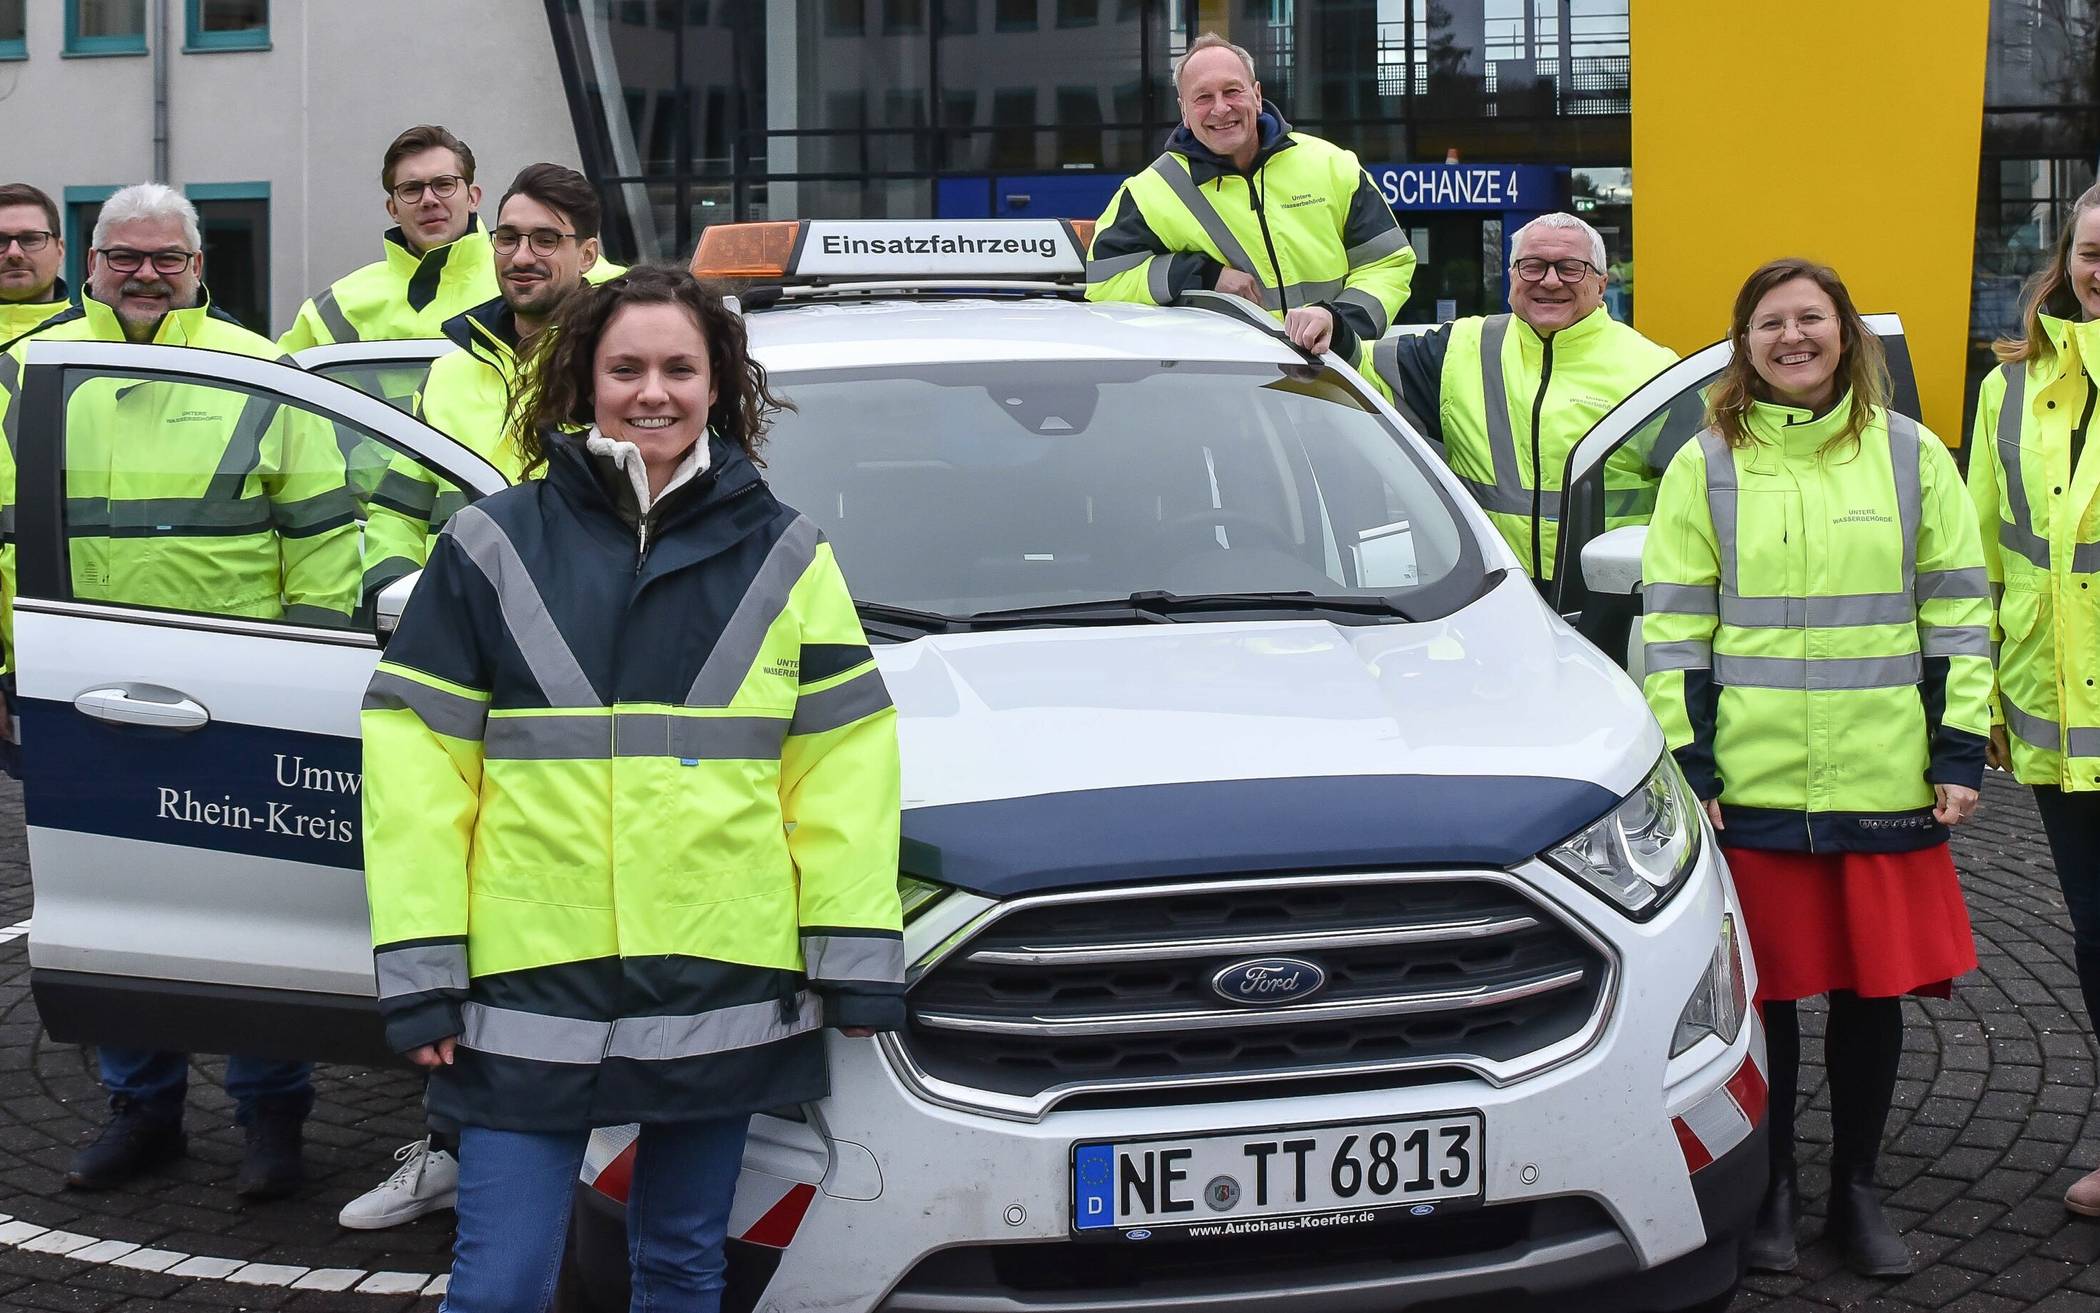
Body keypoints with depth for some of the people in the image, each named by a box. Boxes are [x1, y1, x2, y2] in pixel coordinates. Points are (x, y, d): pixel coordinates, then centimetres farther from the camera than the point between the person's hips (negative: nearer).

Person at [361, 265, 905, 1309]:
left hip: (725, 988, 2)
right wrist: (416, 970, -7)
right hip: (530, 988, -1)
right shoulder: (493, 547, 2)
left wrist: (857, 960, -1)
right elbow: (415, 763, -1)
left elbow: (840, 768, 5)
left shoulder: (783, 556, 7)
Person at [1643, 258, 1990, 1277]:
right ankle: (1772, 1188, 21)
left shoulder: (1913, 457, 6)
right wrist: (1685, 763, -4)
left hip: (1886, 783, 1)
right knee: (1767, 989, 5)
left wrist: (1960, 751, 1)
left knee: (1876, 987, 6)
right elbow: (1671, 625, 2)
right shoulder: (1705, 467, 3)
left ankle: (1857, 1190, 22)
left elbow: (1957, 613, 8)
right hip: (1750, 787, -1)